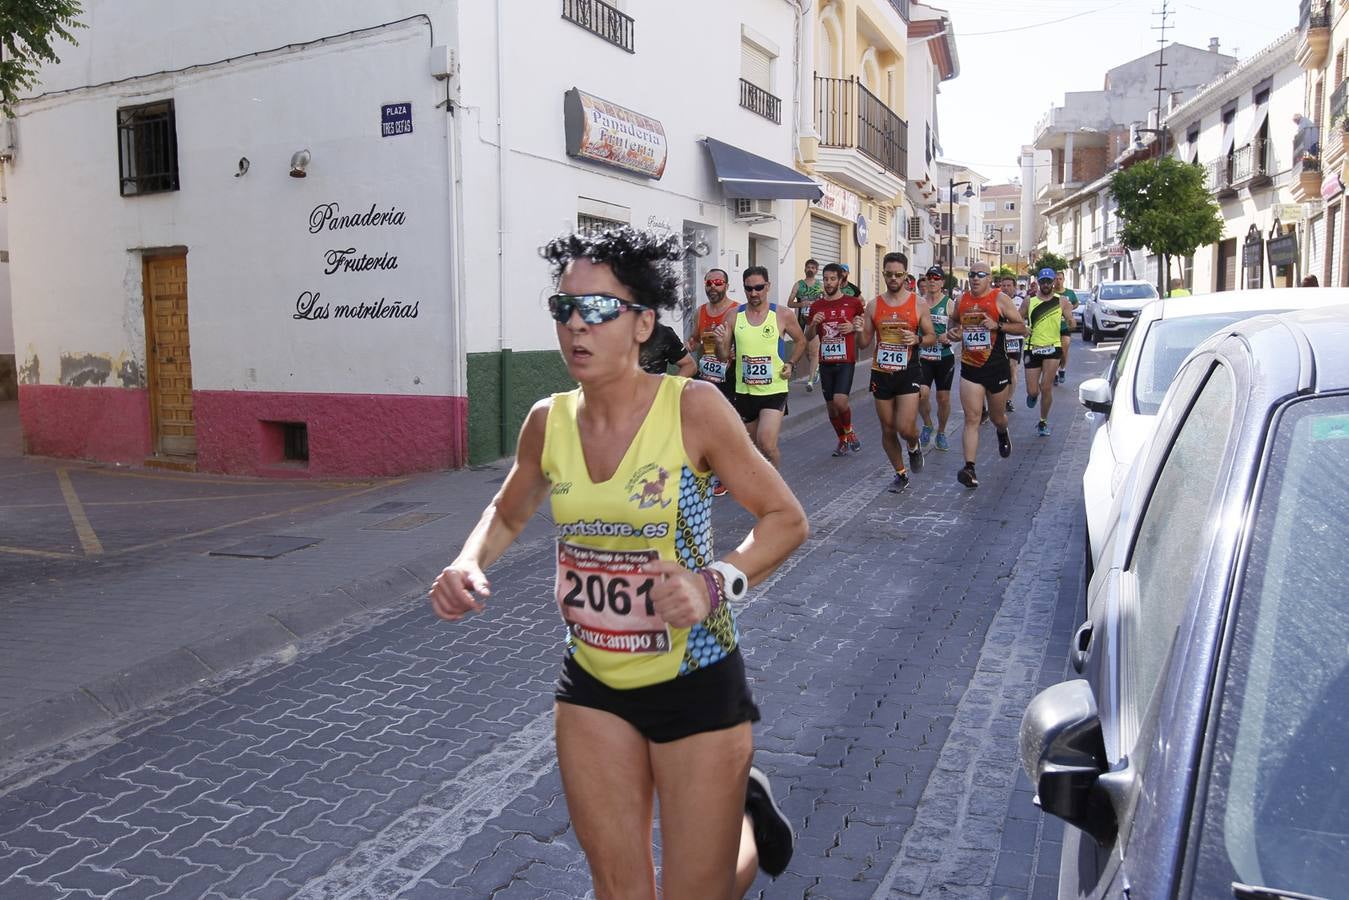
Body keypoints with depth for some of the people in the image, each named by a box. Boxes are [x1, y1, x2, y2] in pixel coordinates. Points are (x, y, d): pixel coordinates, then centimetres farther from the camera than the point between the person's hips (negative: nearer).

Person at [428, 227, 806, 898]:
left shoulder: (693, 407, -18)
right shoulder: (547, 421, -6)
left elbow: (785, 519, -11)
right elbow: (507, 514, 13)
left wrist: (714, 584, -28)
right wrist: (468, 565, -8)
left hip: (695, 683, -3)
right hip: (592, 686, 4)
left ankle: (746, 815, 42)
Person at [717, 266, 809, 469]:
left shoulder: (783, 315, -5)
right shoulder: (734, 317, 0)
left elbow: (800, 341, 13)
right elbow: (724, 356, 5)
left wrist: (791, 363, -2)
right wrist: (720, 342, -16)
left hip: (774, 390, -3)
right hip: (744, 391, 3)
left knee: (767, 444, -18)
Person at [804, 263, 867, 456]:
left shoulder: (852, 303, 0)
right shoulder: (816, 307, 8)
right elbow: (808, 338, 11)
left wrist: (854, 328, -10)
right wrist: (813, 324, -8)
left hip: (846, 361, -4)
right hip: (825, 362, 4)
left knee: (840, 400, -19)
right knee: (830, 405, 8)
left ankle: (849, 431, 9)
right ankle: (842, 440, 27)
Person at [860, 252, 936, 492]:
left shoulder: (918, 305, -1)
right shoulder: (873, 305, 5)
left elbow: (932, 337, 4)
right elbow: (865, 342, 7)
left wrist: (917, 339, -17)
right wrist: (860, 331, -15)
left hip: (908, 373, -3)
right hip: (881, 373, 3)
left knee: (906, 428, -13)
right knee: (888, 429, 9)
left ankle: (914, 447, 23)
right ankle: (900, 473, 26)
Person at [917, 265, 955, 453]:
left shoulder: (949, 304, -2)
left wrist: (949, 337, -20)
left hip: (944, 356, -1)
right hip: (923, 356, 1)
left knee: (944, 398, 6)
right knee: (922, 393, -17)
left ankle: (941, 433, 27)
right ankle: (927, 425, 10)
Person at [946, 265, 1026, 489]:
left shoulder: (1000, 299, -5)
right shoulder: (961, 301, 6)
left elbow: (1021, 327, -4)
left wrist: (997, 325, -19)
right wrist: (954, 332, 0)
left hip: (996, 368, -2)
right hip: (970, 369, 2)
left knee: (997, 417, 15)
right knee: (971, 419, -8)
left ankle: (1002, 433, 53)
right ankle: (969, 468, -14)